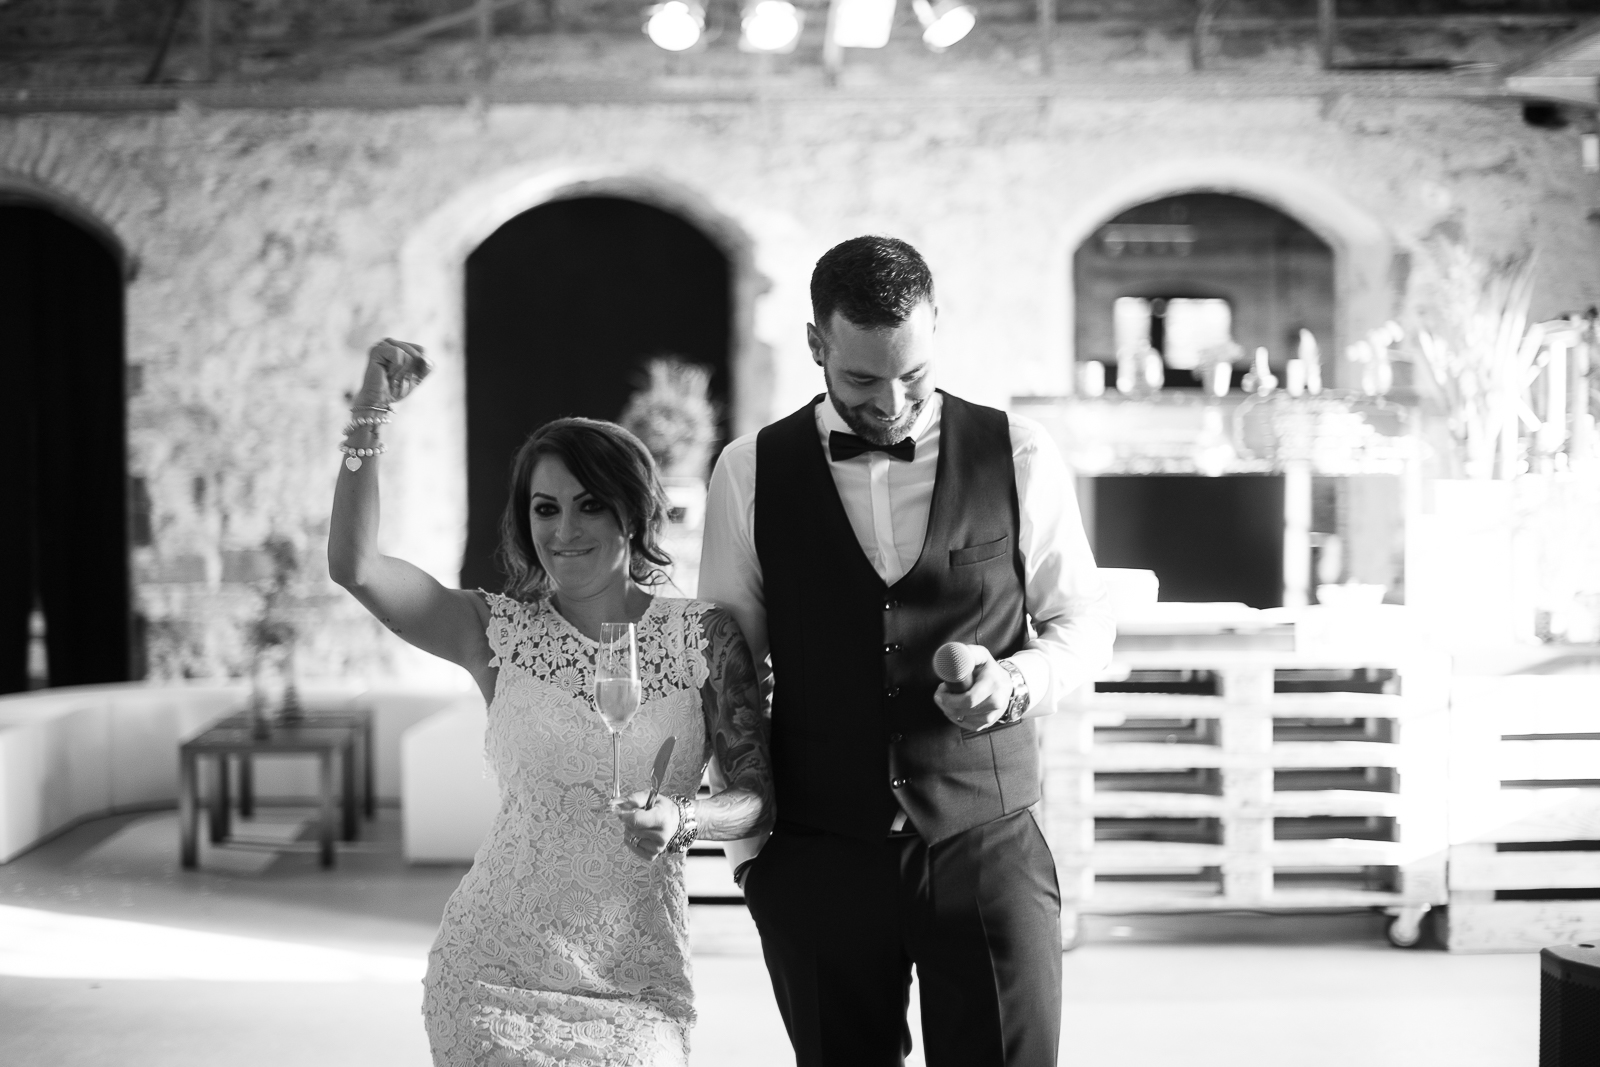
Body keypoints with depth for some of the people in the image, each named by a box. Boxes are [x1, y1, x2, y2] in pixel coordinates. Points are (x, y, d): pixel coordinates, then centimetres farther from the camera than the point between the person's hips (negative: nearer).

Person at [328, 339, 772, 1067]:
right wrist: (370, 414, -11)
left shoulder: (702, 636, 0)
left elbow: (754, 794, -1)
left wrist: (682, 820, -21)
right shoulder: (501, 633, 2)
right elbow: (353, 565, -8)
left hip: (635, 982, 0)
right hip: (493, 971, 0)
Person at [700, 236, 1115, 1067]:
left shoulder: (1019, 458, 1)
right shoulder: (750, 474, 2)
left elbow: (1082, 622, 10)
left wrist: (1018, 682, -11)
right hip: (816, 857, 1)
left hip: (988, 845, 0)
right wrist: (747, 836, 4)